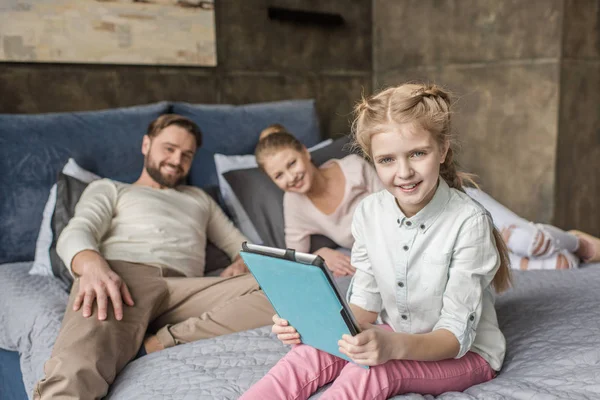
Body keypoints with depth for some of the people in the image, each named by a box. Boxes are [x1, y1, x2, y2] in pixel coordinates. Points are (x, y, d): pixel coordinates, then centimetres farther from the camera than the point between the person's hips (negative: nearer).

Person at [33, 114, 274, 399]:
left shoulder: (199, 198, 41)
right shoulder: (108, 189, 29)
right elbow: (75, 234, 8)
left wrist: (241, 264, 7)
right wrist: (92, 264, -20)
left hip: (183, 290, 3)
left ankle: (160, 344, -38)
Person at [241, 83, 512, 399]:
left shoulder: (468, 221, -23)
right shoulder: (369, 213, -6)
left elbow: (456, 335, -21)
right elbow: (366, 303, 0)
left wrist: (393, 346, -41)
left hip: (466, 353, -4)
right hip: (392, 339, 5)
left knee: (371, 369, -32)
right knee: (315, 352, -23)